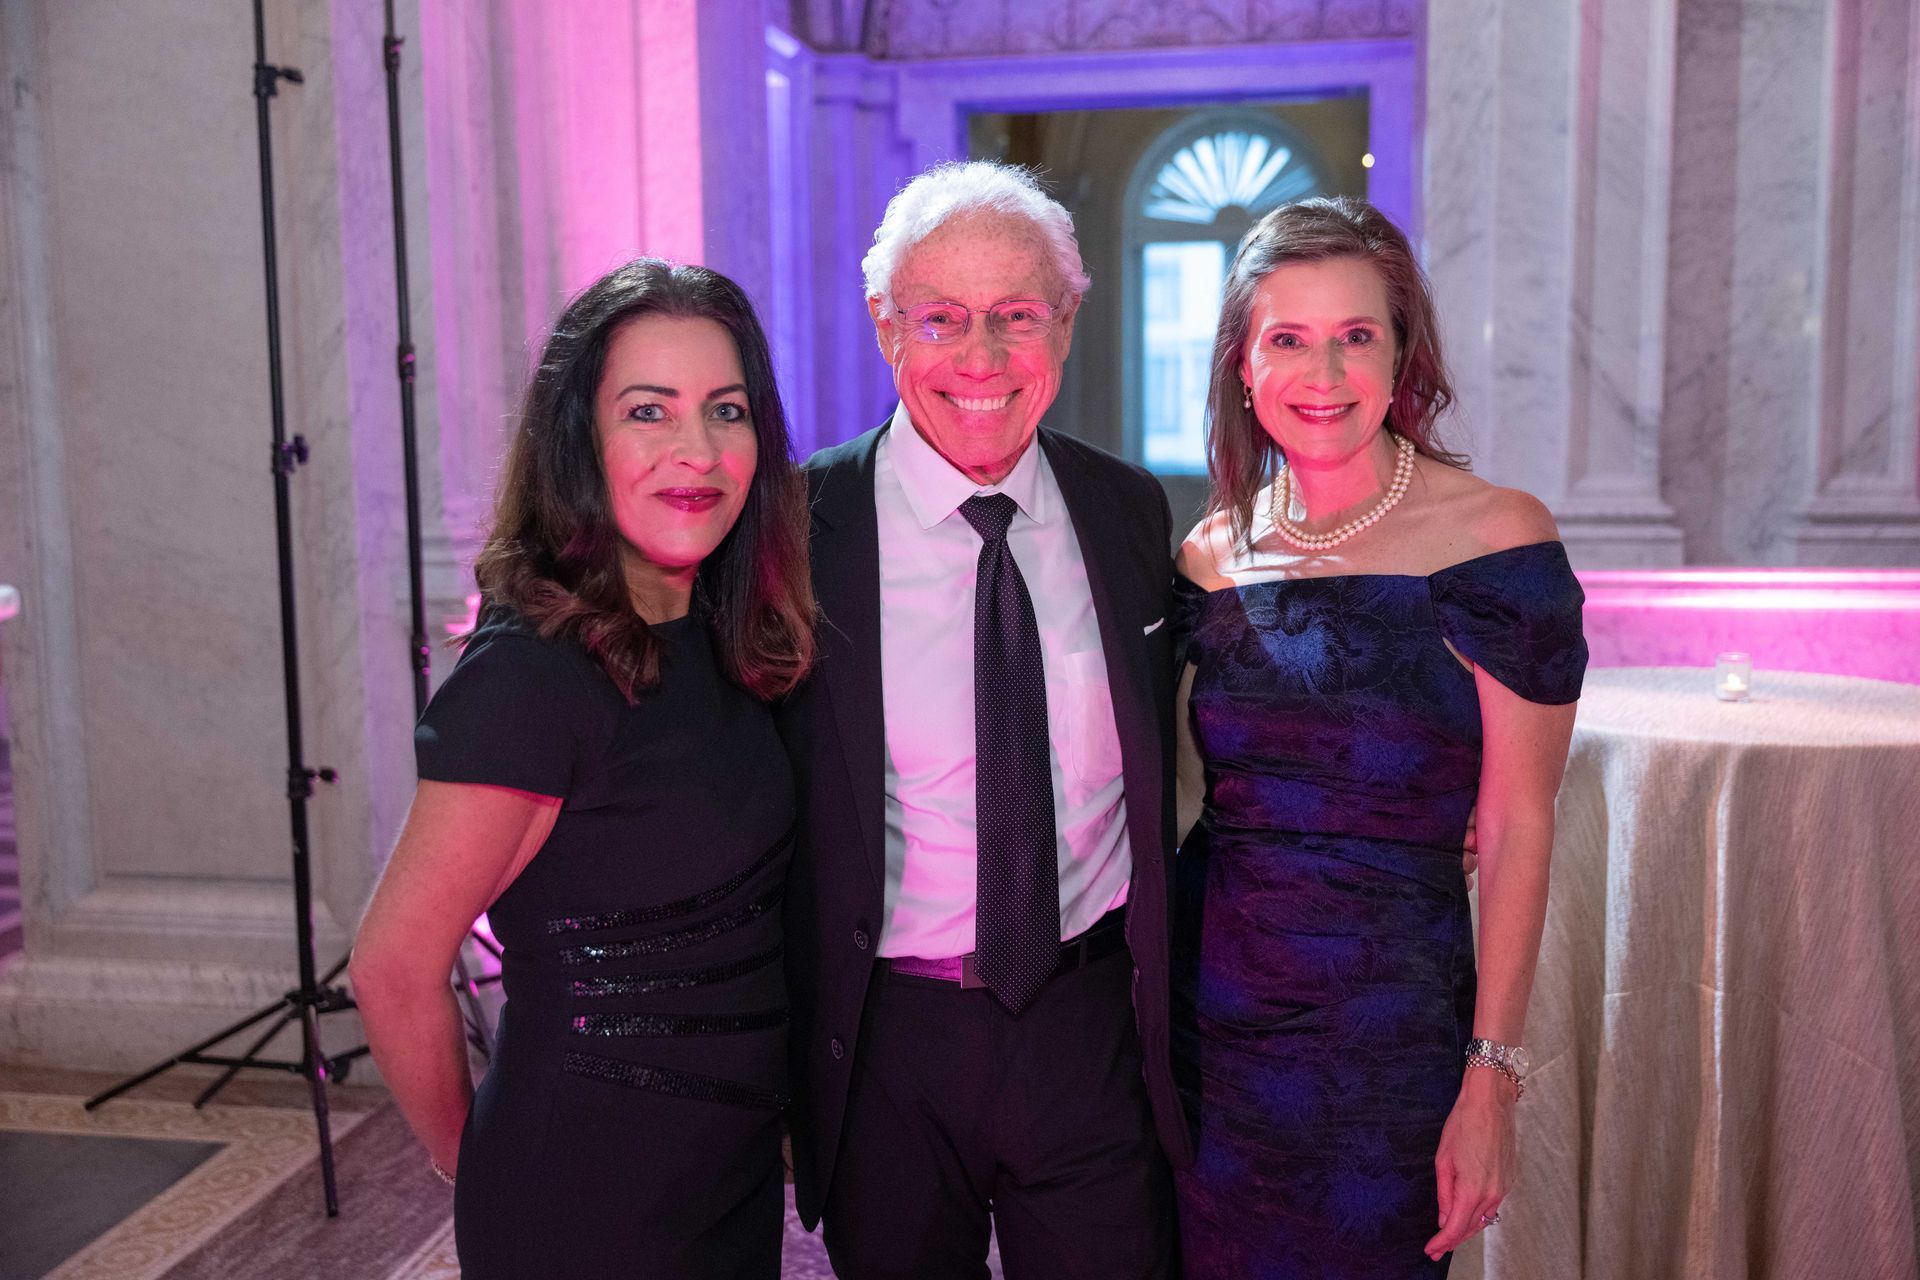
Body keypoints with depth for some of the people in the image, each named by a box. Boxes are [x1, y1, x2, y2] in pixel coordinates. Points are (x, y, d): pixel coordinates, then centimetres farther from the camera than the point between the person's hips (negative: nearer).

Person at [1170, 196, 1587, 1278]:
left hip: (1387, 1027, -3)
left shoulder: (1496, 536, -9)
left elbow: (1517, 827, -8)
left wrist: (1492, 1078, -11)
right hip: (1208, 1012, 4)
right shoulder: (1212, 554, 2)